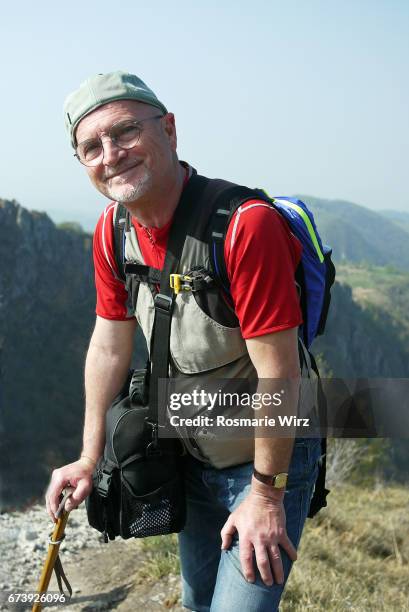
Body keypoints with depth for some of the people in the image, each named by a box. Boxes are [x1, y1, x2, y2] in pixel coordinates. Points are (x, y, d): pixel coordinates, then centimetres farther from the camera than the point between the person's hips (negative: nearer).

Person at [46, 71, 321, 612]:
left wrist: (266, 494, -19)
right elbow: (110, 345, 2)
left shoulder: (247, 223, -31)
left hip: (272, 459, -7)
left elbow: (278, 373, -27)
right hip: (192, 461, 7)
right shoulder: (111, 231, -7)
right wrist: (90, 459, 5)